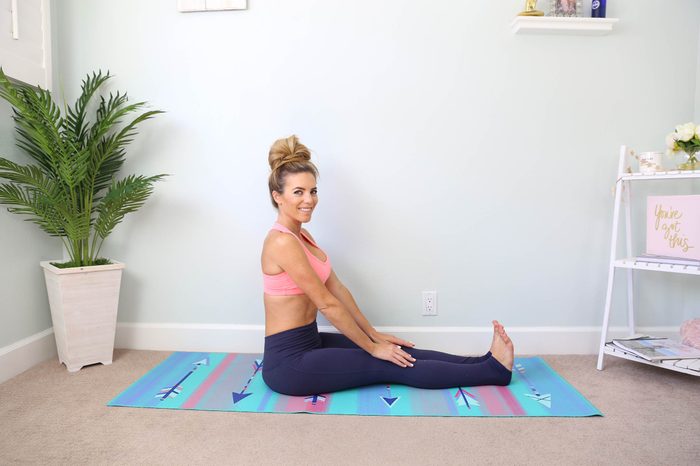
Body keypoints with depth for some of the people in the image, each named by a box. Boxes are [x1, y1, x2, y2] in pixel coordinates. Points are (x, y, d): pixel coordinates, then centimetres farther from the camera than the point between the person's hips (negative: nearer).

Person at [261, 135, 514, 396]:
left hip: (307, 344, 8)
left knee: (401, 354, 4)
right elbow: (327, 304, -19)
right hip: (289, 362, -8)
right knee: (390, 365, -5)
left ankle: (484, 362, 11)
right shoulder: (282, 242, -22)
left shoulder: (300, 235, 8)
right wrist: (372, 347, -10)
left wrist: (373, 334, 11)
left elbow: (336, 289, 10)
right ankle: (493, 370, 4)